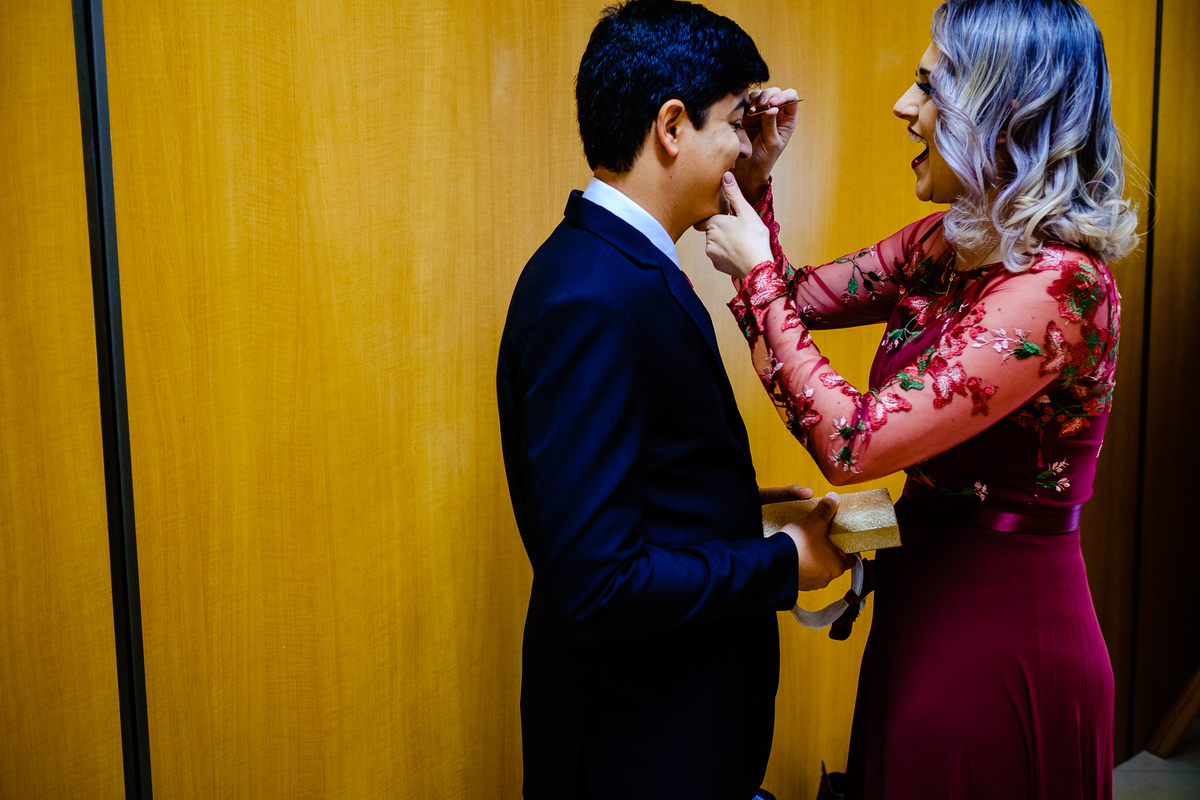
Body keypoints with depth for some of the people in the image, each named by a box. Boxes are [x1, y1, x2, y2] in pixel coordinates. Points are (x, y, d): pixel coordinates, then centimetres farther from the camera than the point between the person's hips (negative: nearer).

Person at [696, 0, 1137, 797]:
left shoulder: (1059, 283, -25)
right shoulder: (948, 243, 1)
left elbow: (852, 442, -28)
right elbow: (801, 298, 12)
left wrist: (757, 274, -19)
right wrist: (755, 179, -2)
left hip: (1002, 633, -8)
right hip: (927, 606, 8)